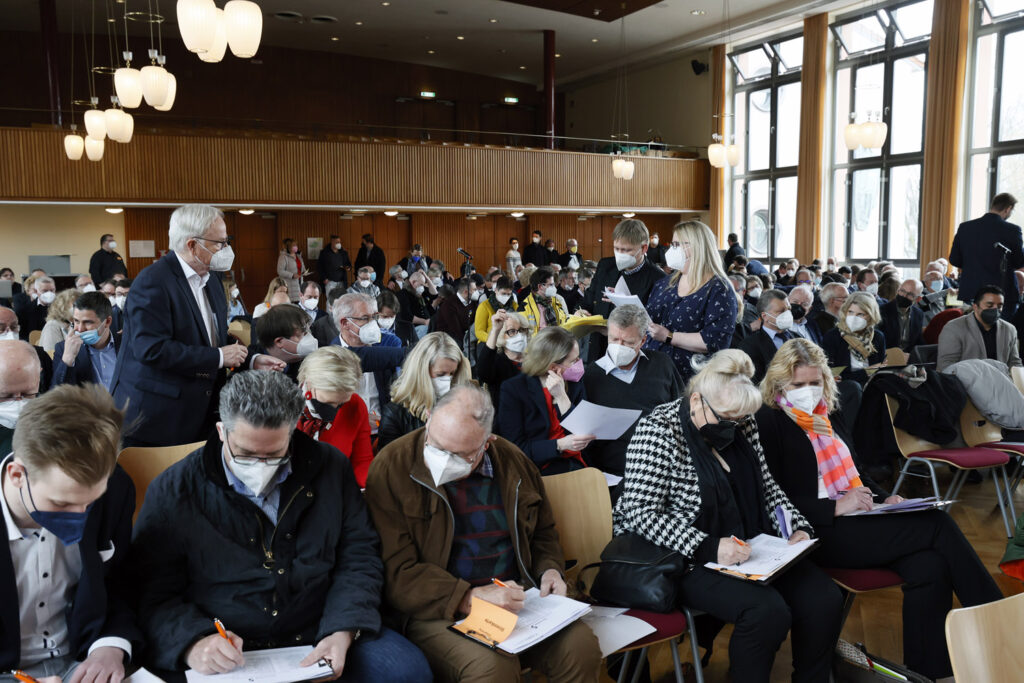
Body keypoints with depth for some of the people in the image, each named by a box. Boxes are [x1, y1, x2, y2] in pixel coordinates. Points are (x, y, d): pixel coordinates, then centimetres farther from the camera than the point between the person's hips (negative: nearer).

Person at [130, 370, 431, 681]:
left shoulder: (329, 467, 2)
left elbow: (359, 556, 4)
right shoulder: (172, 492, -2)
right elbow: (153, 596, -1)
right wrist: (192, 642, -21)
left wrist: (343, 631, -12)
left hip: (320, 635, 1)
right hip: (228, 657, -1)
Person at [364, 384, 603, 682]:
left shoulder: (512, 461, 6)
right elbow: (396, 573, -13)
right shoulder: (392, 468, -9)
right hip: (435, 611, -4)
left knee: (582, 647, -20)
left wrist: (549, 569, 1)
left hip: (514, 599, 5)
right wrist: (469, 598, -21)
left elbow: (542, 532, 22)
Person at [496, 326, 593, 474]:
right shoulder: (512, 389, -2)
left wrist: (562, 398, -8)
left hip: (573, 467, 4)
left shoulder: (575, 385, 11)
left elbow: (585, 438, 2)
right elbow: (514, 447, -9)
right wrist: (560, 445, -22)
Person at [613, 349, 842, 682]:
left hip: (751, 546, 7)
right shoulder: (657, 431, -17)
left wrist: (797, 527, -2)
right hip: (688, 560, -7)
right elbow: (641, 514, -21)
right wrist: (708, 548, -29)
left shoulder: (740, 425, 3)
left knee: (825, 599, -9)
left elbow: (766, 486, 15)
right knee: (768, 610, -27)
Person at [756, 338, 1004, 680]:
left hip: (858, 519, 7)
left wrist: (885, 499, 8)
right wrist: (836, 507, -18)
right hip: (818, 533, -7)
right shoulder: (769, 424, -5)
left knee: (931, 566, -23)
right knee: (937, 524, -19)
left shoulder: (830, 413, 19)